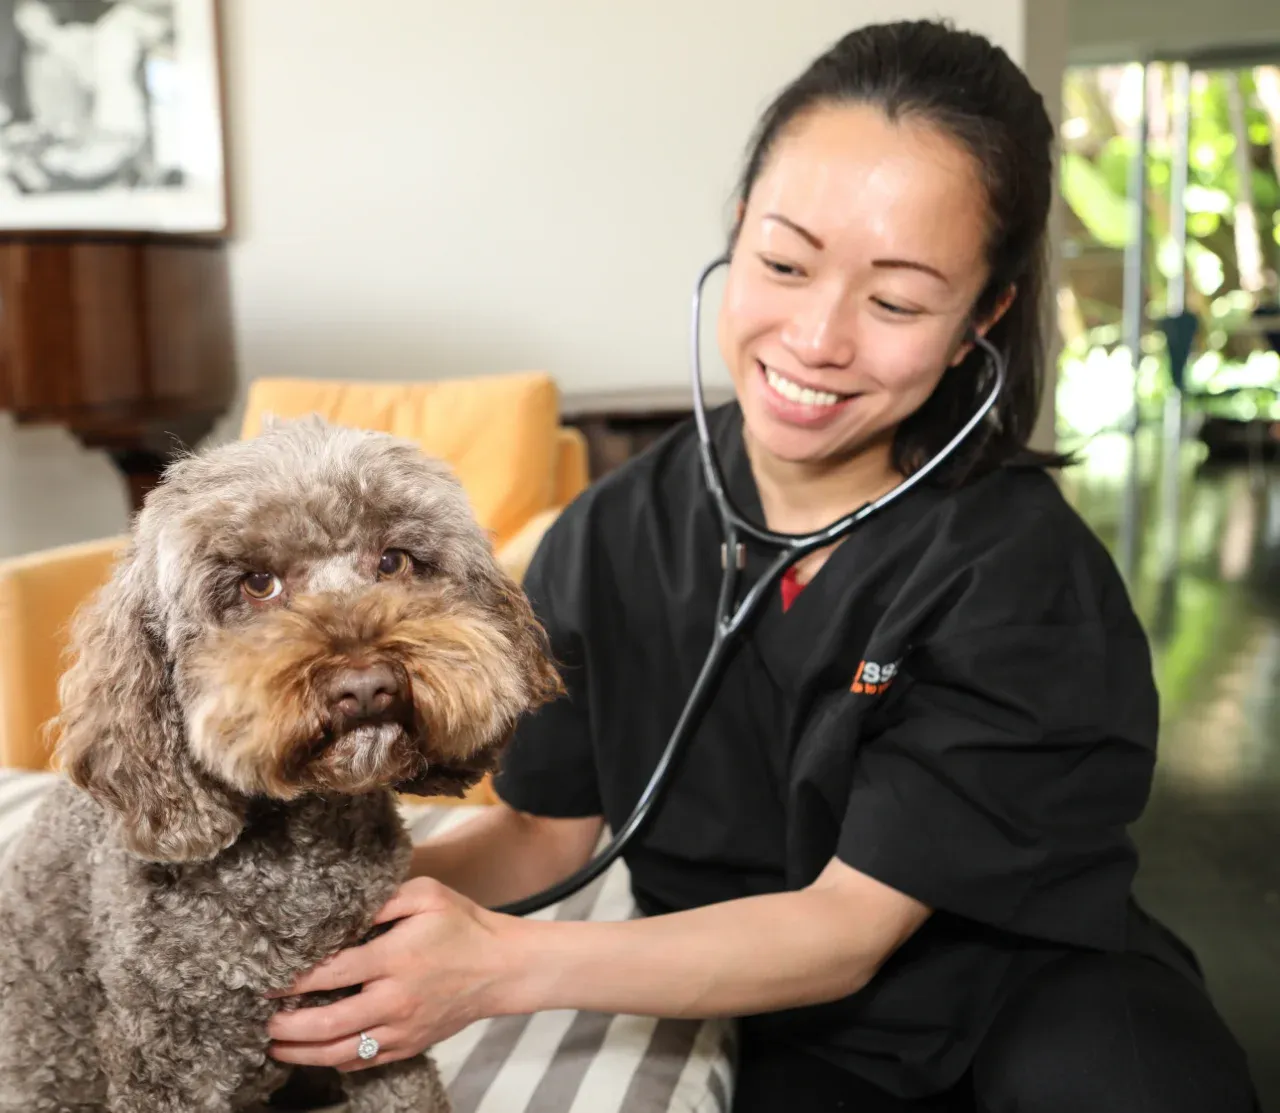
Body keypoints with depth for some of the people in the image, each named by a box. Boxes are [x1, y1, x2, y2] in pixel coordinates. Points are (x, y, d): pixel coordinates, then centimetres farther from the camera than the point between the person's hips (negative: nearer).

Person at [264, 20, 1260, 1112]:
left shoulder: (1026, 572, -21)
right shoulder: (609, 541, -9)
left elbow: (849, 927, -22)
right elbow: (548, 824, -1)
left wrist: (506, 965, -33)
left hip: (1031, 990, -2)